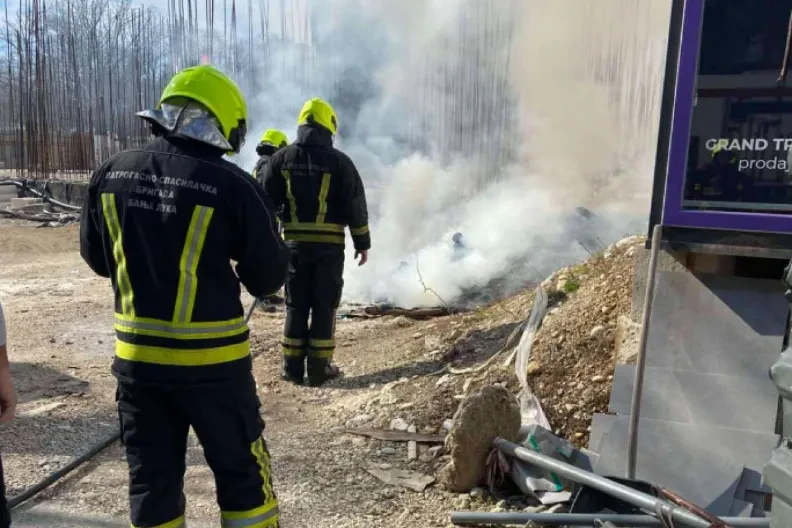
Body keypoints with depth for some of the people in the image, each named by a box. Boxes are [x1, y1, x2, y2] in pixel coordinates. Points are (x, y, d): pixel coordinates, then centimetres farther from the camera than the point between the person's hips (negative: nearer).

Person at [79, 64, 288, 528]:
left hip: (137, 357, 5)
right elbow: (268, 279, -9)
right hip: (212, 361, -4)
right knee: (242, 475, 14)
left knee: (151, 479, 19)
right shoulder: (233, 185, -17)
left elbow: (97, 257, 12)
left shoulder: (111, 174, -1)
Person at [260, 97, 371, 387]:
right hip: (329, 244, -2)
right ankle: (319, 367, 9)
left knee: (296, 305, 11)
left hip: (295, 242, 2)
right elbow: (356, 206, -2)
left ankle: (293, 367, 15)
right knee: (324, 305, 5)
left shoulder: (281, 158, 4)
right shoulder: (339, 161, -3)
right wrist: (362, 242, 6)